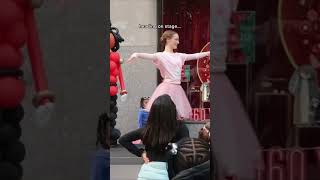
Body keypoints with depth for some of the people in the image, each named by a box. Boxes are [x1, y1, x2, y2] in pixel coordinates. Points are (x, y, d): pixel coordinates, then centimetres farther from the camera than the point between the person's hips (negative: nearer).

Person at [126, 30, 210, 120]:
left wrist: (209, 53, 23)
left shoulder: (179, 56, 14)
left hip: (177, 88, 6)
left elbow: (194, 56, 21)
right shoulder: (161, 56, -6)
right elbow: (148, 56, -24)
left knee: (177, 117, 5)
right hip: (167, 88, -6)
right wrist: (136, 55, -44)